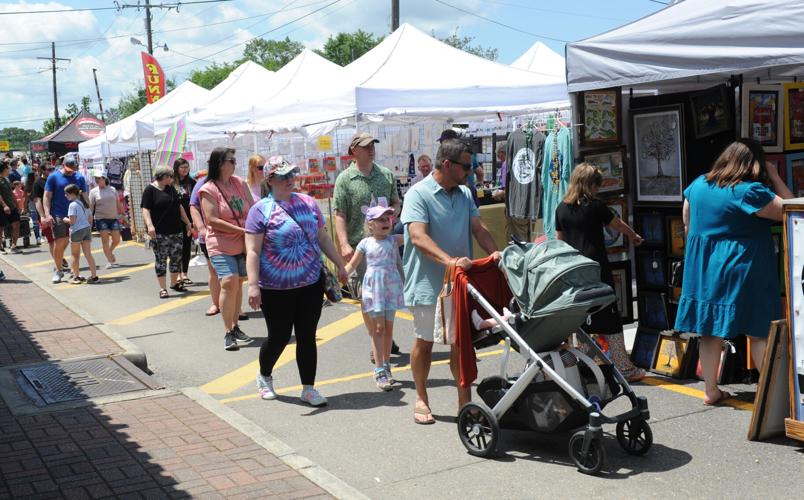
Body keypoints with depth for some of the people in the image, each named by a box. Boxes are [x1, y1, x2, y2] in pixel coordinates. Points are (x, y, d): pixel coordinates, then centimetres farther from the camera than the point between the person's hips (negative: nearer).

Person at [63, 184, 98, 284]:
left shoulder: (72, 205, -12)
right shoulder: (85, 204, 12)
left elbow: (72, 221, -17)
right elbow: (90, 218, 15)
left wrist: (65, 219, 1)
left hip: (77, 231, -7)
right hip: (87, 228, 7)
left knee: (75, 255, 7)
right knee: (88, 254, 6)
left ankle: (76, 276, 11)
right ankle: (94, 276, 2)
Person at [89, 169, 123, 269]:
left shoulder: (113, 190, 8)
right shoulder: (93, 191, 2)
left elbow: (118, 204, 15)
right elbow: (90, 206, 1)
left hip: (114, 218, 2)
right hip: (101, 218, -2)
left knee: (116, 239, 1)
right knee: (105, 240, -5)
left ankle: (110, 252, 30)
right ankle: (110, 261, -2)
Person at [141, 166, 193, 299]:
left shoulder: (171, 189, 16)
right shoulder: (150, 190, -5)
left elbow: (179, 207, 22)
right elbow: (145, 209, -13)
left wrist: (187, 223, 21)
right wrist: (149, 225, -27)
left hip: (176, 230, 7)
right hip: (159, 232, -7)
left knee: (177, 258, 9)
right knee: (160, 260, -3)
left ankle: (174, 283, 26)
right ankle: (163, 288, 1)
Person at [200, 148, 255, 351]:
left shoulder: (239, 183, 8)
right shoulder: (208, 190, -8)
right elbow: (213, 220, -15)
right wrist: (242, 230, -18)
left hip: (243, 243, 5)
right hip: (221, 246, -5)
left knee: (238, 284, 10)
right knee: (229, 283, -16)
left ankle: (235, 327, 22)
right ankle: (228, 332, -7)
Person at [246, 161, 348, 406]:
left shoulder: (307, 203, 6)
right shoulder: (261, 210, -8)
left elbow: (323, 237, 15)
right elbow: (253, 251, -12)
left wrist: (340, 265, 14)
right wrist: (253, 285, -20)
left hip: (311, 284, 4)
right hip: (277, 289, -4)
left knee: (307, 337, 6)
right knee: (279, 337, 7)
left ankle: (308, 389, 17)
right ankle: (264, 376, 36)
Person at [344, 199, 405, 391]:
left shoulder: (394, 240, 3)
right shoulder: (365, 243, 1)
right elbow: (352, 264, 7)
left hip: (391, 287, 2)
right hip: (373, 288, -2)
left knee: (388, 328, 9)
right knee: (378, 328, -4)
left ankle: (386, 366, 21)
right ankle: (379, 370, -2)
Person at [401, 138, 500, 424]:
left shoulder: (464, 194, 10)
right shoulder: (418, 194, -13)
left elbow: (478, 228, 8)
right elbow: (418, 238, -25)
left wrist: (494, 253, -12)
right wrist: (449, 260, -39)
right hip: (428, 283, -5)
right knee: (425, 342, 9)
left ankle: (465, 402, 17)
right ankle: (421, 399, 25)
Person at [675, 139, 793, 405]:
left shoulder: (698, 184, 4)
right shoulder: (750, 192, -17)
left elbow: (688, 224, 16)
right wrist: (775, 179, -4)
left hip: (703, 270, 6)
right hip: (742, 272, -6)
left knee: (710, 331, 11)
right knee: (760, 333, 3)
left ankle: (711, 391, 17)